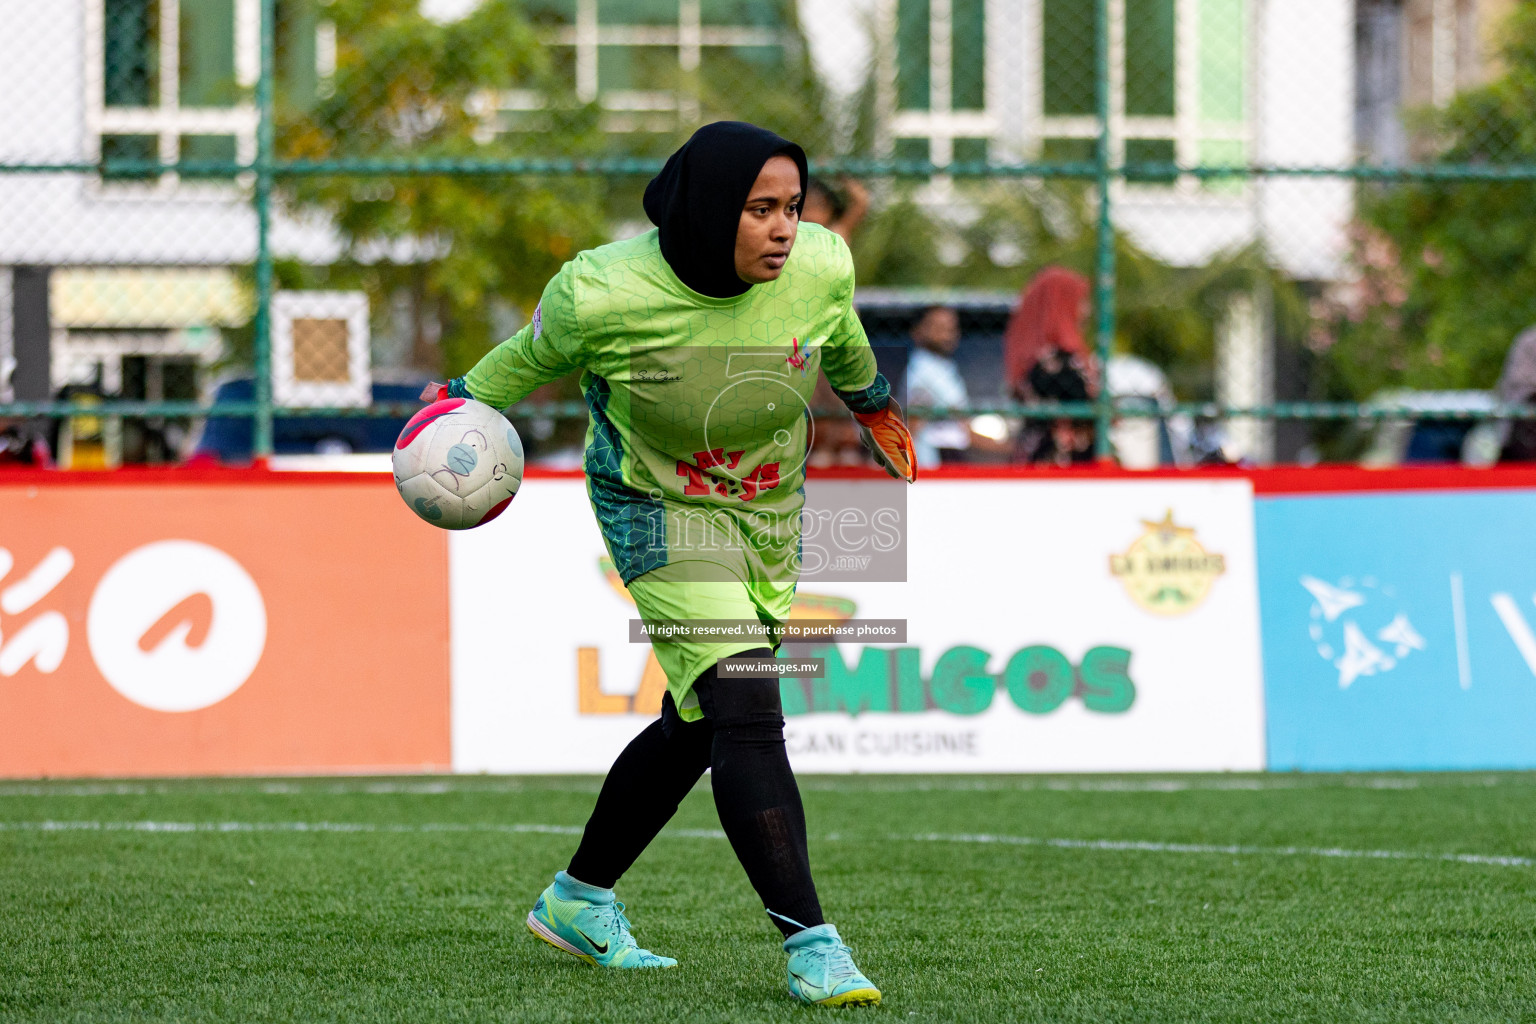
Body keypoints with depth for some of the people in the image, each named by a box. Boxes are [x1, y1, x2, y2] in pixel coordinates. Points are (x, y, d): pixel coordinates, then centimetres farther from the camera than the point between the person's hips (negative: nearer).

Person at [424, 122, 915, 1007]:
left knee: (698, 725, 15)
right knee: (746, 714, -20)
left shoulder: (820, 268, -16)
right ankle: (810, 943, -23)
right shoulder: (604, 295, -27)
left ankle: (579, 901, 33)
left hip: (768, 515, 6)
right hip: (660, 511, -5)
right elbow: (537, 355, -3)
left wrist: (871, 401, 26)